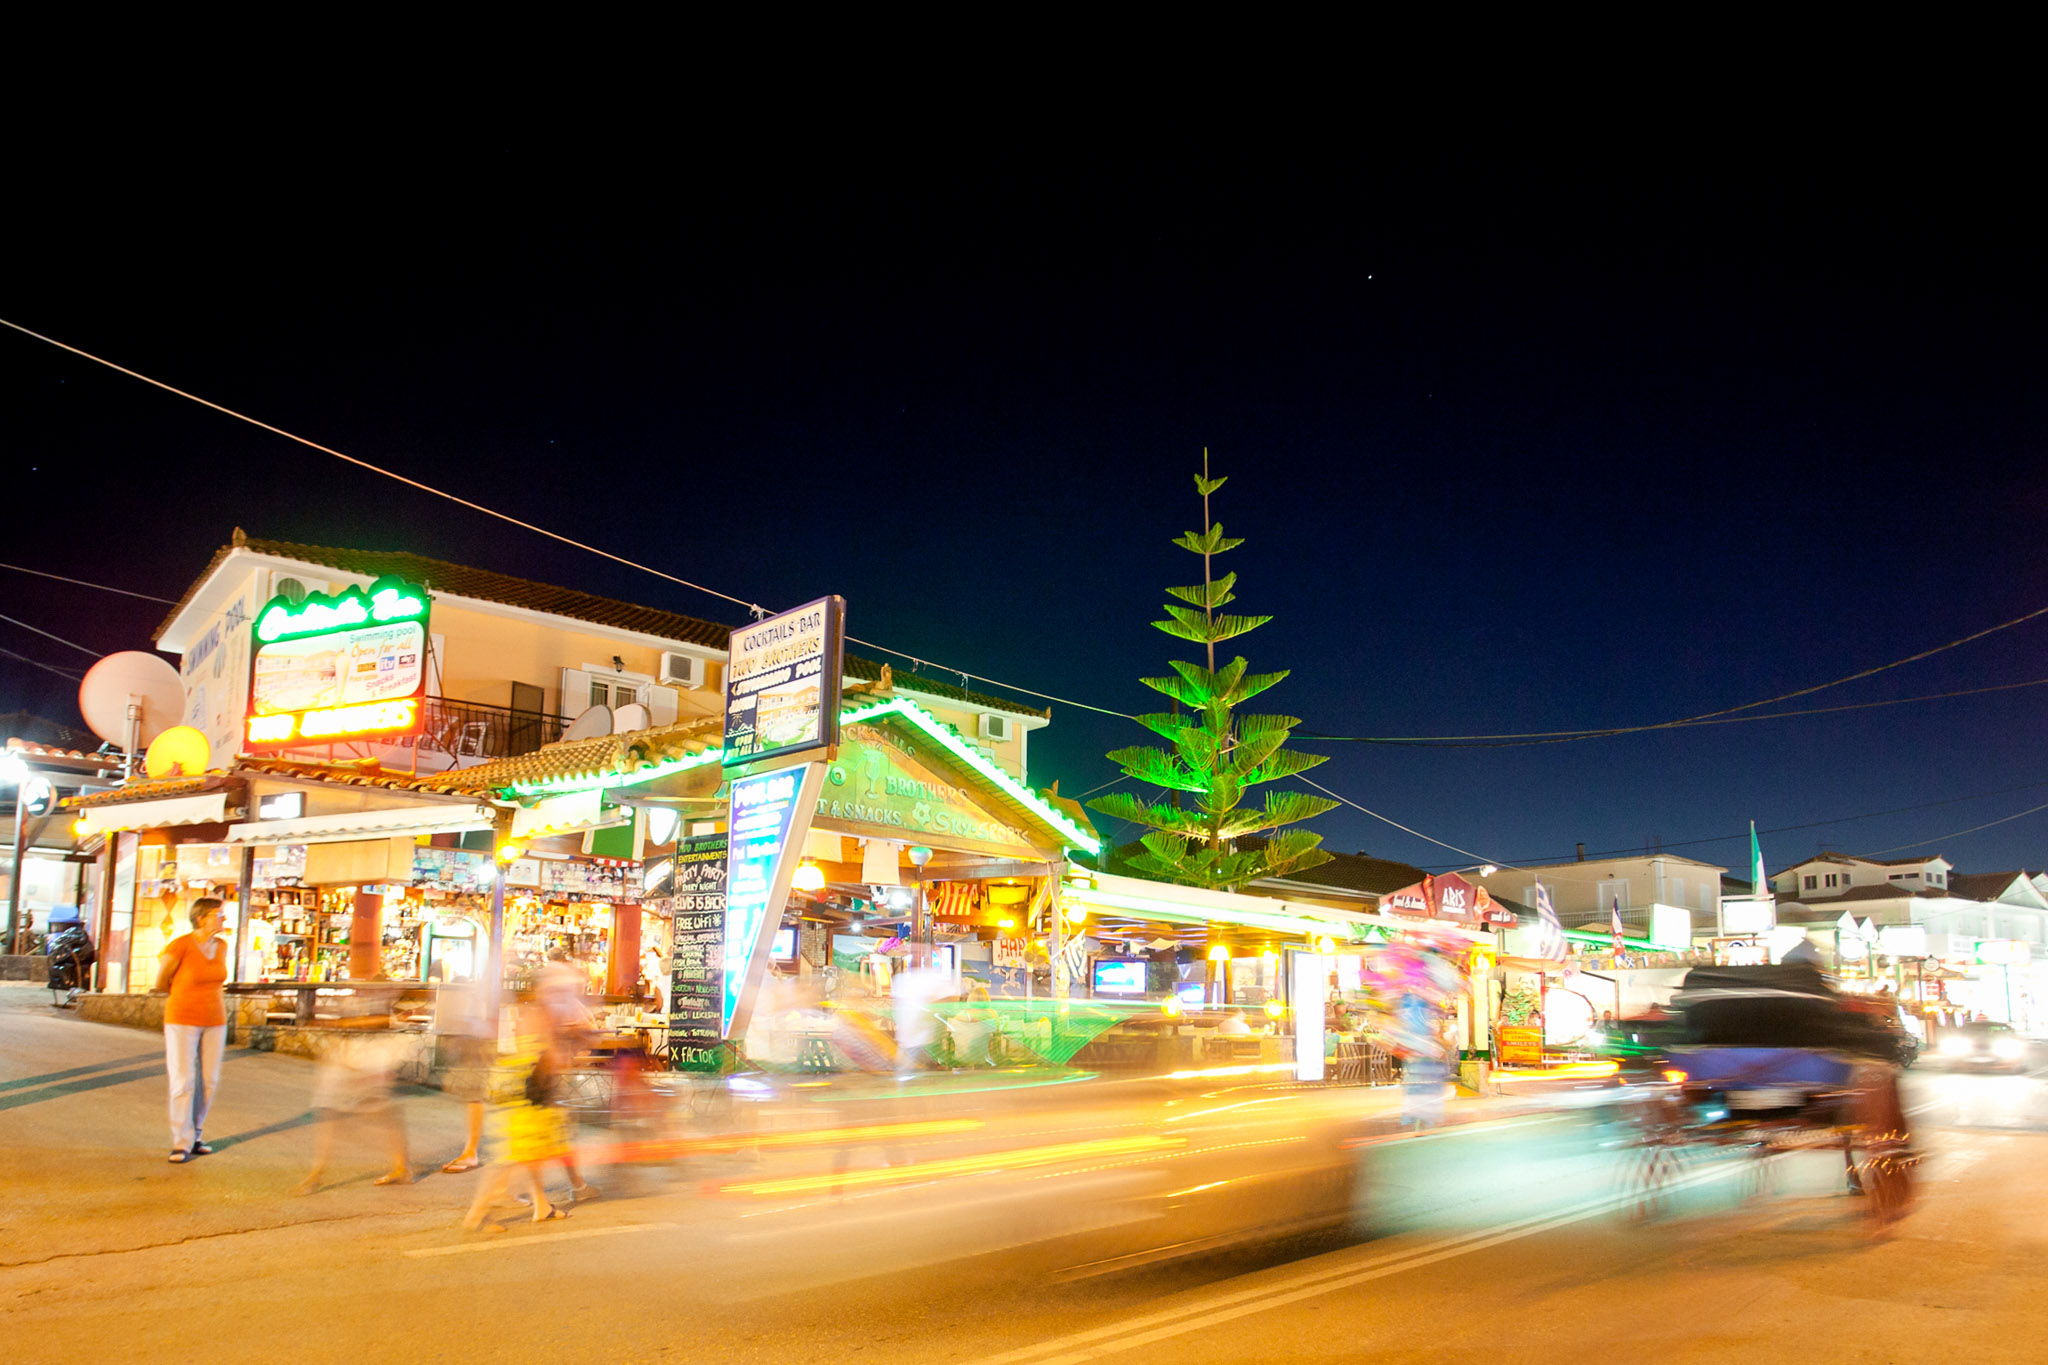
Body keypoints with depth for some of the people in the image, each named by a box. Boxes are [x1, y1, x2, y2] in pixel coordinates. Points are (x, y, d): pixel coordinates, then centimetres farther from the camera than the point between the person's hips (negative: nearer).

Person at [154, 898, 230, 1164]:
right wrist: (182, 996, 12)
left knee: (208, 1081, 6)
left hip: (214, 1022, 5)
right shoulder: (180, 946, -17)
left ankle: (194, 1136, 20)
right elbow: (161, 981, -2)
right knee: (183, 1081, -7)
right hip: (182, 1021, -5)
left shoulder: (222, 946, 2)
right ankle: (181, 1144, -1)